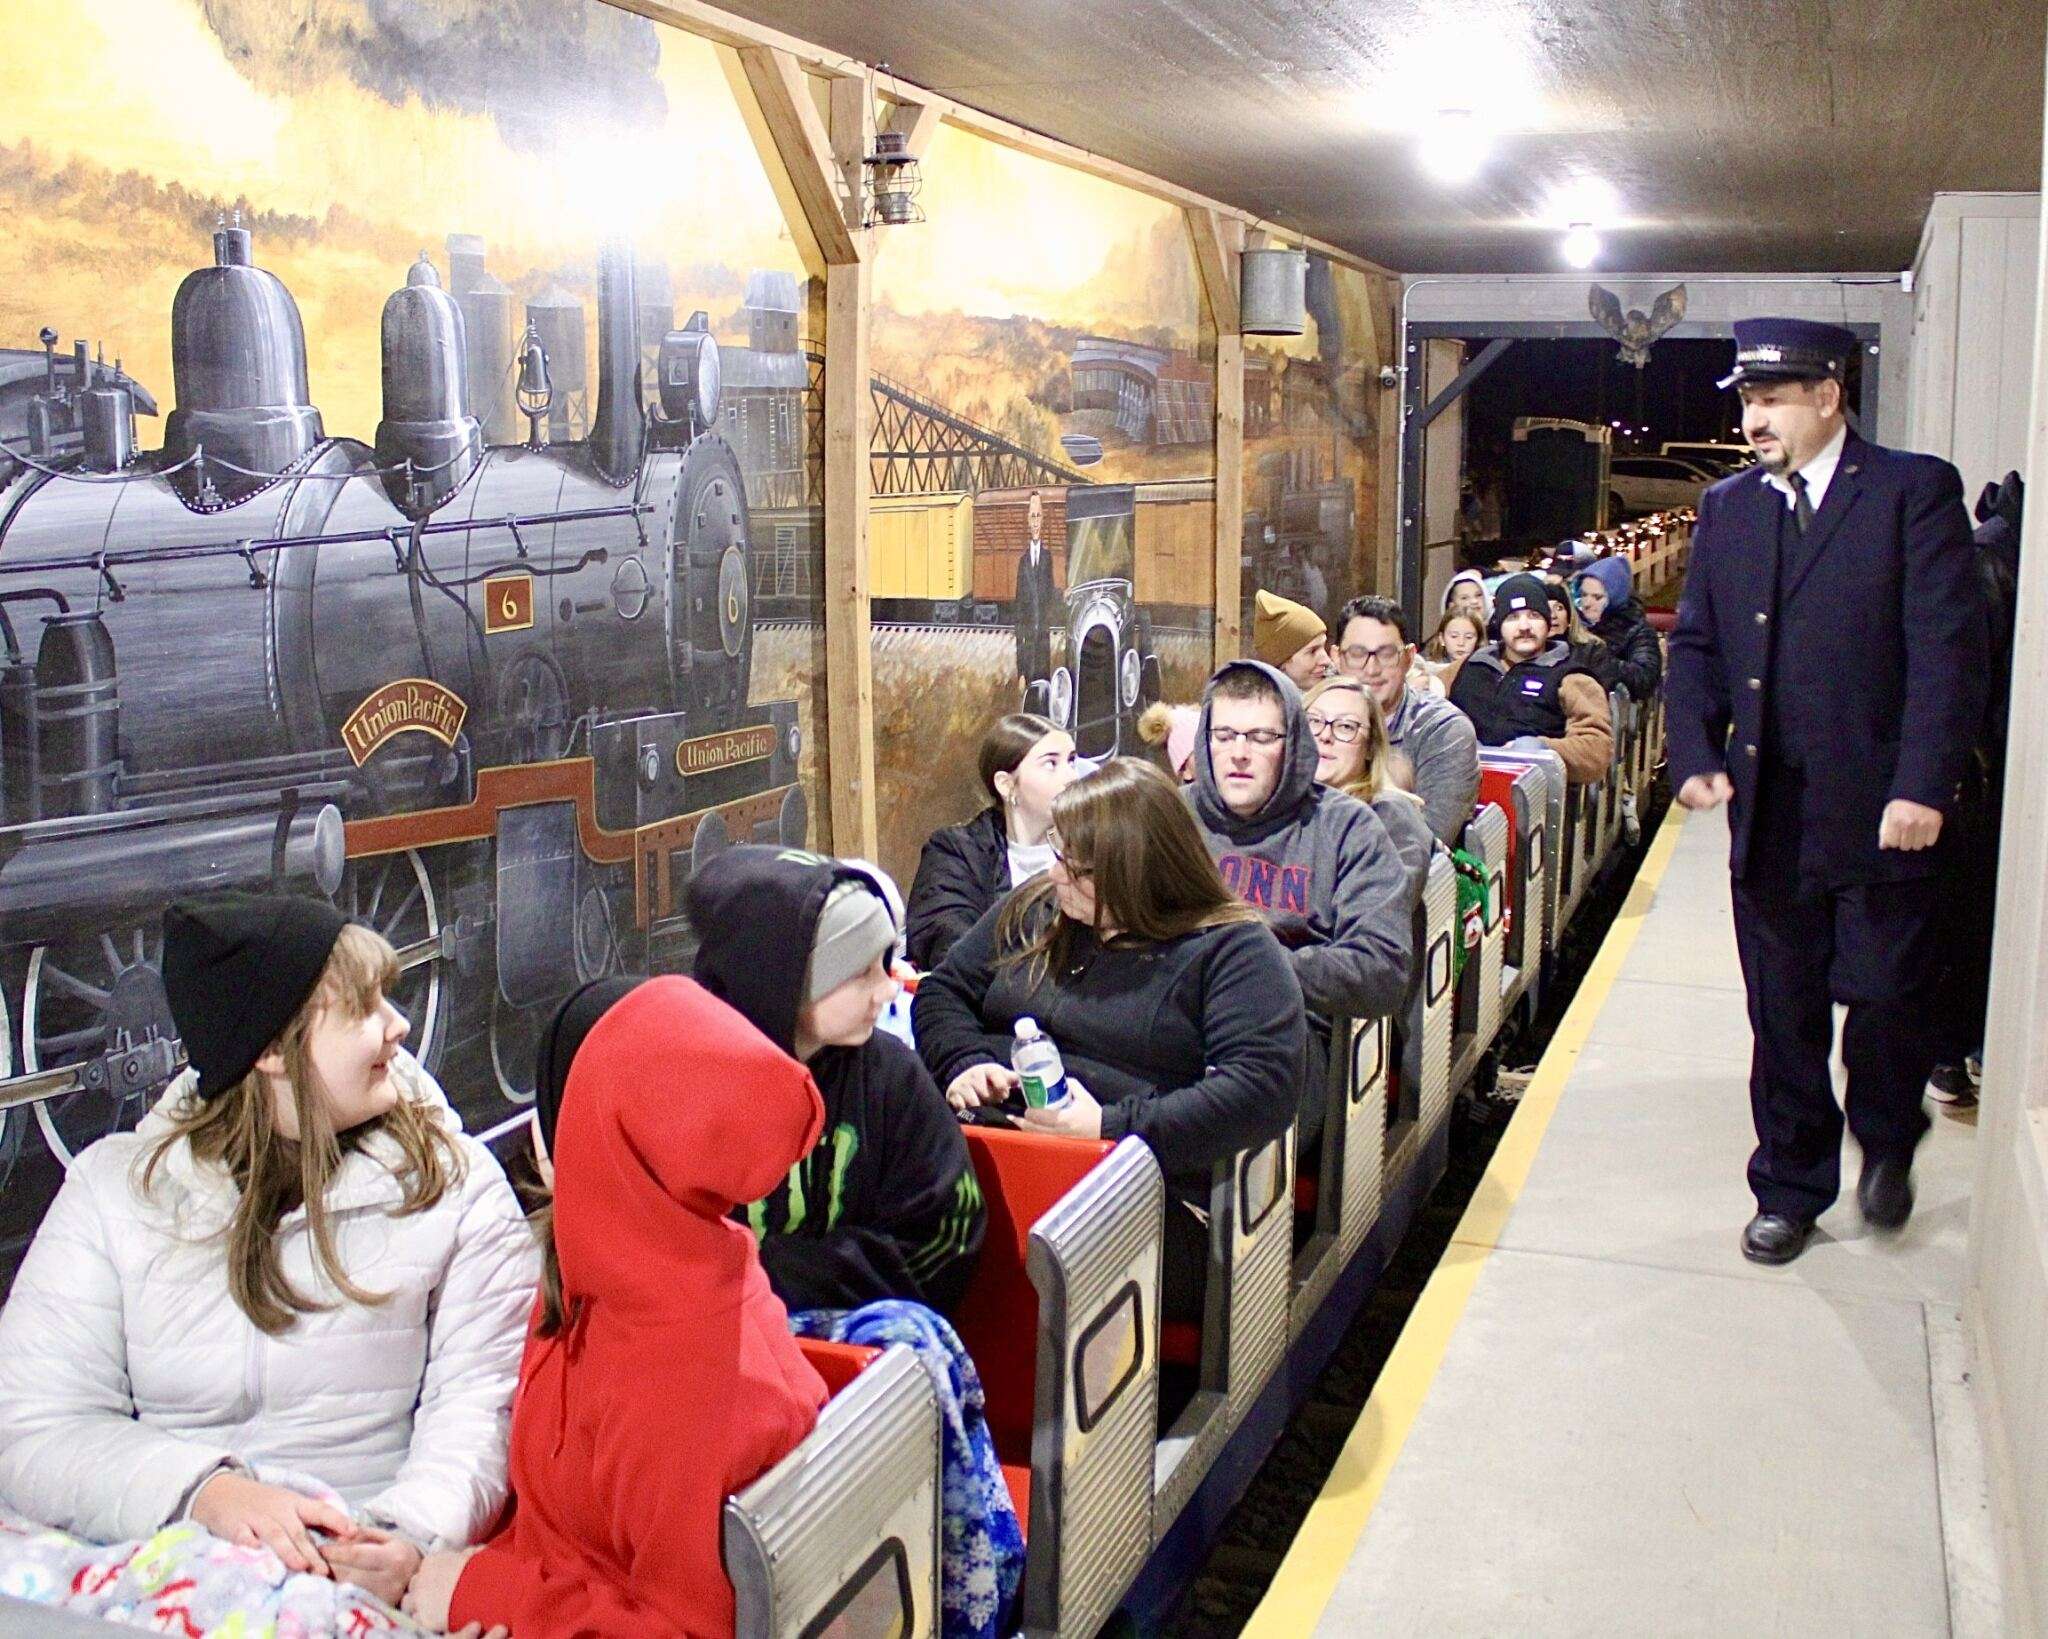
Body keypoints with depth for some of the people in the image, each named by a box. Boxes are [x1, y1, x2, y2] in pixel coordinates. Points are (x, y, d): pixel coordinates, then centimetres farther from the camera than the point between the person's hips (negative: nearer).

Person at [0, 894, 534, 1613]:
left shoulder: (453, 1179, 4)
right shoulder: (114, 1187, 5)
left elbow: (483, 1397, -5)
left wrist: (412, 1535, -25)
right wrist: (208, 1493, -19)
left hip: (370, 1580, -1)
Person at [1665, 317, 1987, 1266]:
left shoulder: (1915, 491, -4)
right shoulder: (1727, 507, 11)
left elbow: (1949, 647, -10)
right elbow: (1695, 643, 13)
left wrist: (1922, 785, -17)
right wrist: (1695, 756, -3)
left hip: (1878, 809, -4)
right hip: (1768, 810, 4)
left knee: (1884, 993, 2)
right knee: (1782, 1015, 11)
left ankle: (1886, 1145, 32)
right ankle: (1790, 1189, 26)